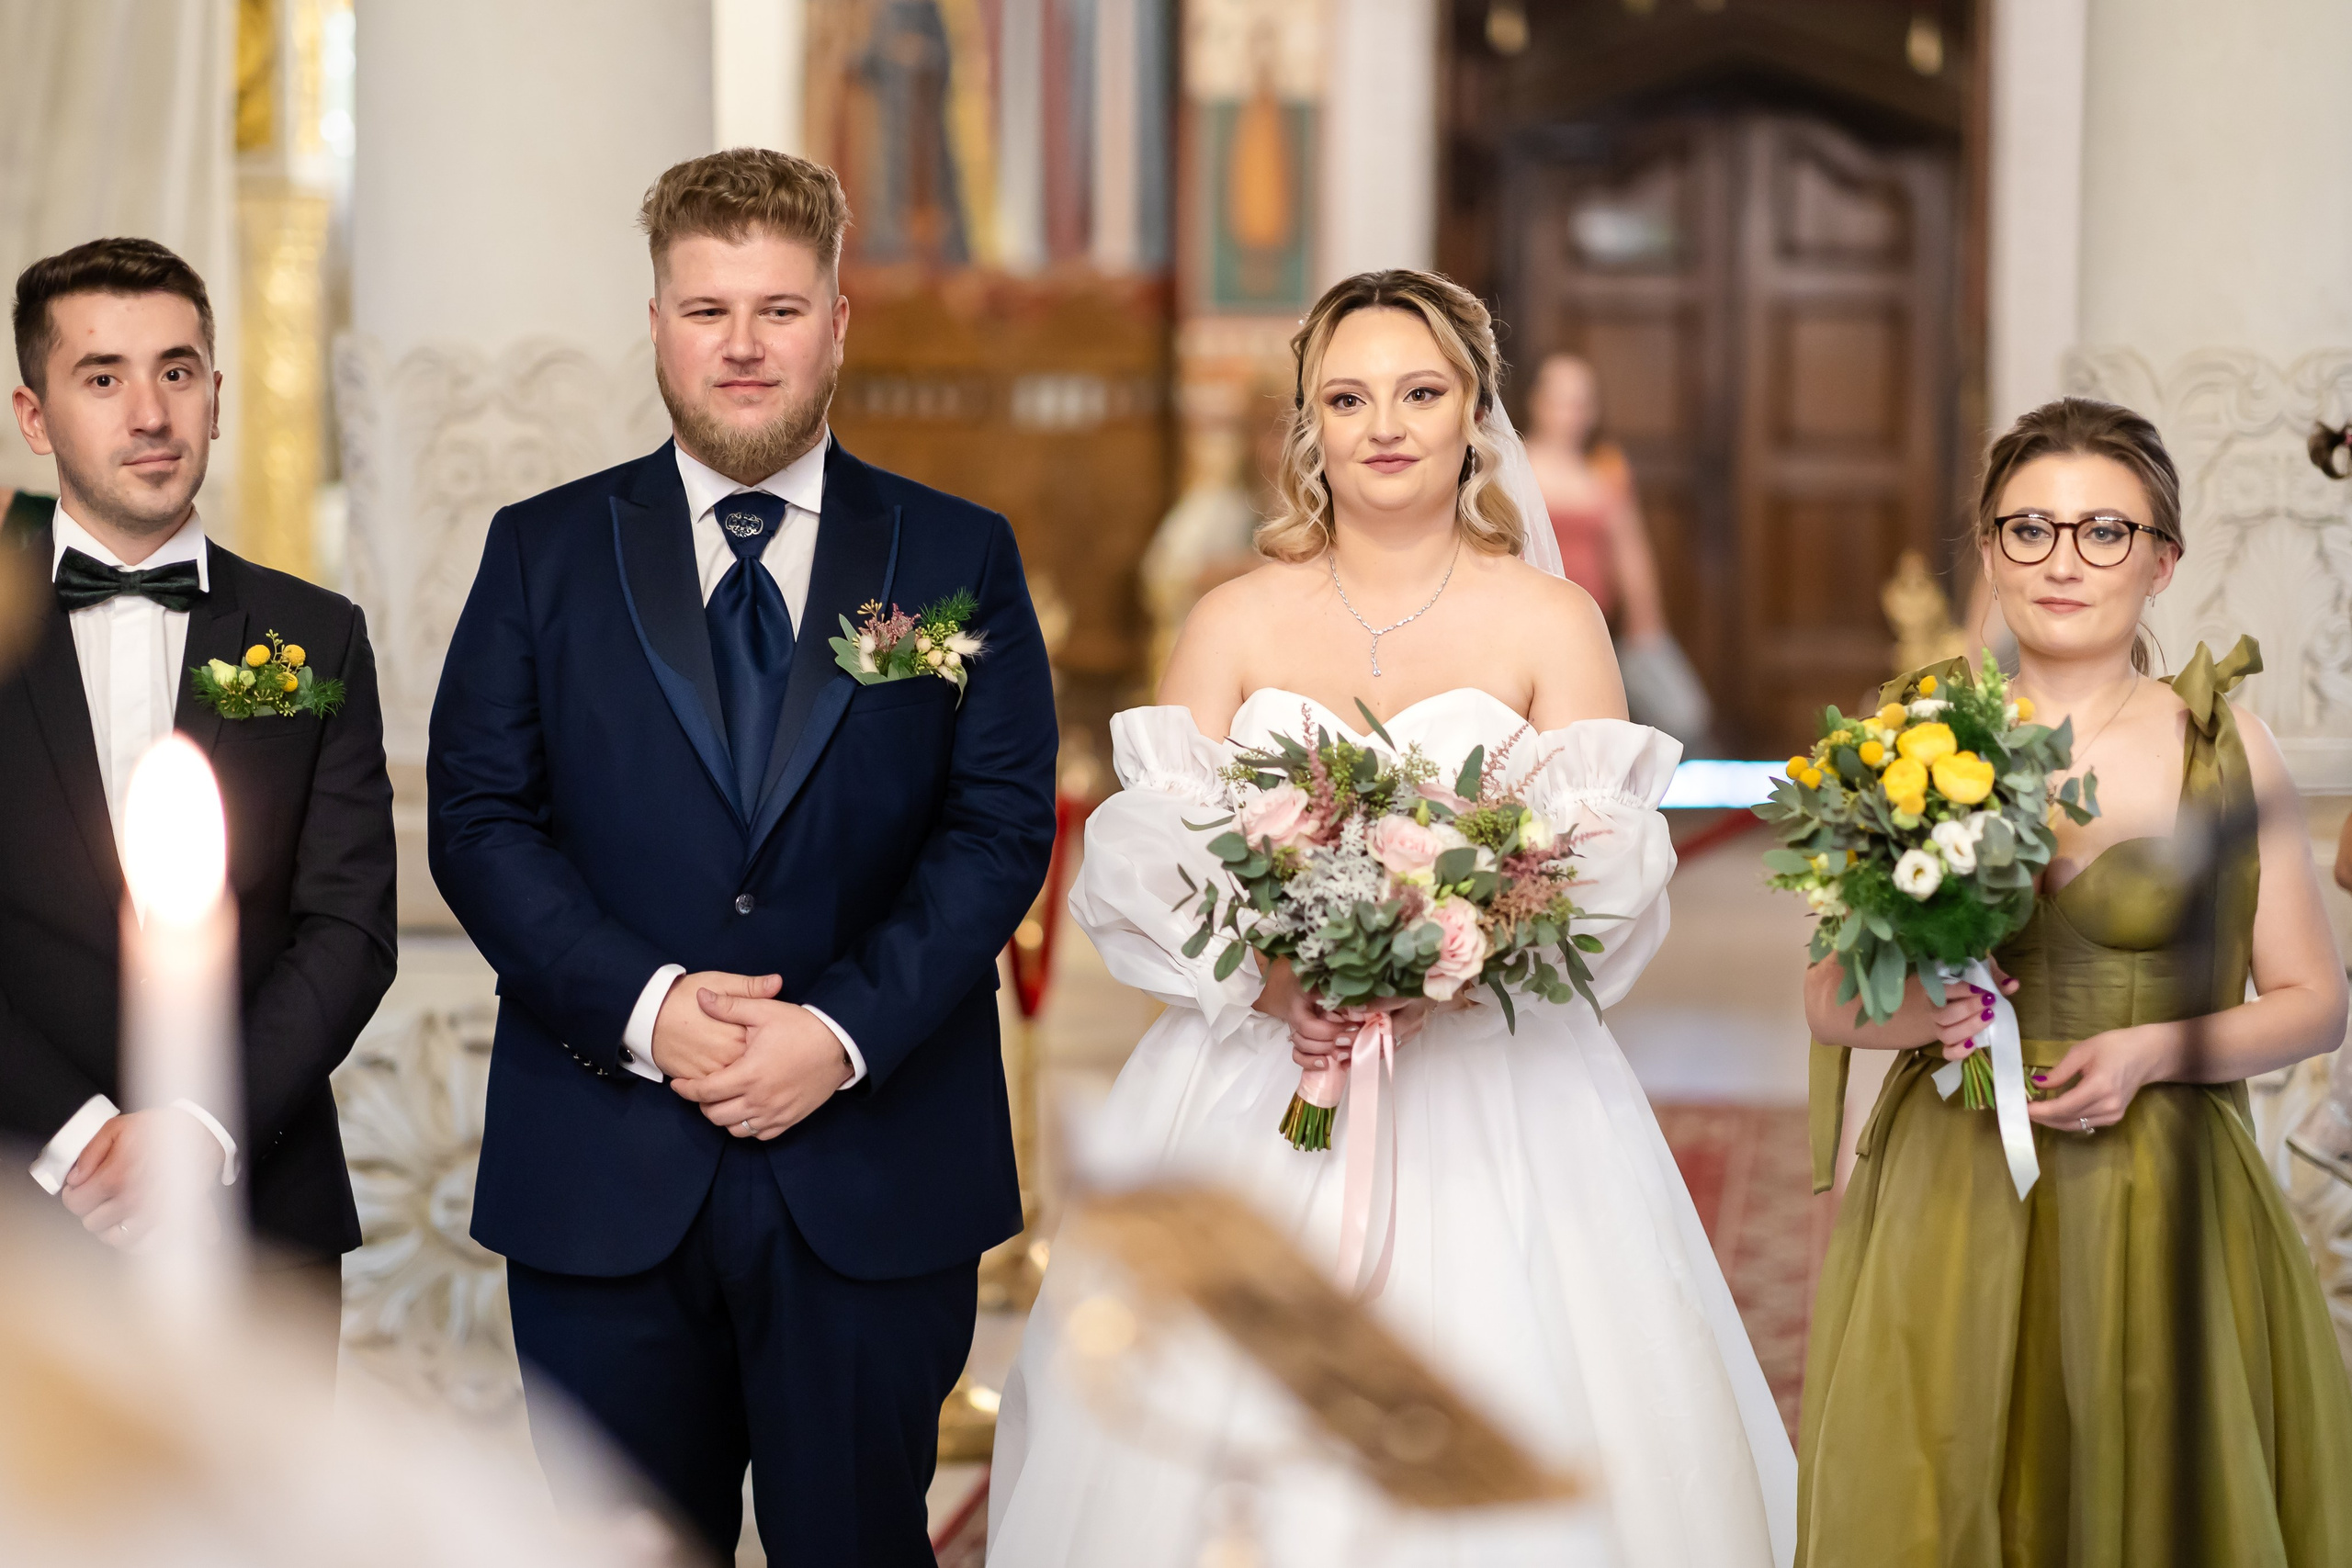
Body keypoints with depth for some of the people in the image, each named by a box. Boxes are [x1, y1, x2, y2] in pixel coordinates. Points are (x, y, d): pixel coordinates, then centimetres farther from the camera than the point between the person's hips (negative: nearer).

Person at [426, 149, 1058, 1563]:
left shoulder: (960, 558, 6)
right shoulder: (543, 552, 7)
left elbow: (1003, 825, -2)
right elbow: (480, 819, 0)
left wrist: (846, 1030, -15)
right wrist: (644, 1007, -15)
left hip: (877, 1174, 0)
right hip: (604, 1179, 1)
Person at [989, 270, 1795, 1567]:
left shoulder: (1552, 621, 4)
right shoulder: (1234, 622, 8)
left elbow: (1597, 877, -4)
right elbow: (1149, 867, 1)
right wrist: (1275, 980, -17)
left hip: (1490, 1092, -1)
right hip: (1256, 1100, 1)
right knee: (1242, 1461, 0)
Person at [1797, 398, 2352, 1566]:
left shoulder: (2223, 749, -1)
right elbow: (1830, 999, 9)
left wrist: (2148, 1050, -12)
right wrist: (1913, 1012, -12)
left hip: (2157, 1202, -1)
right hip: (1947, 1200, 1)